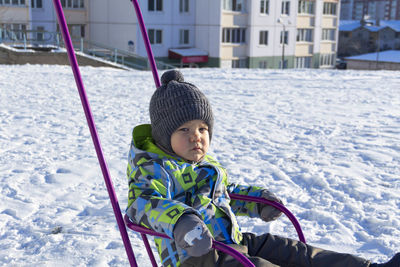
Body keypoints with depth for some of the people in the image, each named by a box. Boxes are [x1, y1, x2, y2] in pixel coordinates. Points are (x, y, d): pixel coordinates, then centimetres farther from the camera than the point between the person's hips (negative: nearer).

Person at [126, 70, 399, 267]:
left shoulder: (208, 164, 19)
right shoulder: (153, 167, -8)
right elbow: (144, 203, -28)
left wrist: (258, 199, 17)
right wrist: (181, 221, -47)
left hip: (233, 243, 8)